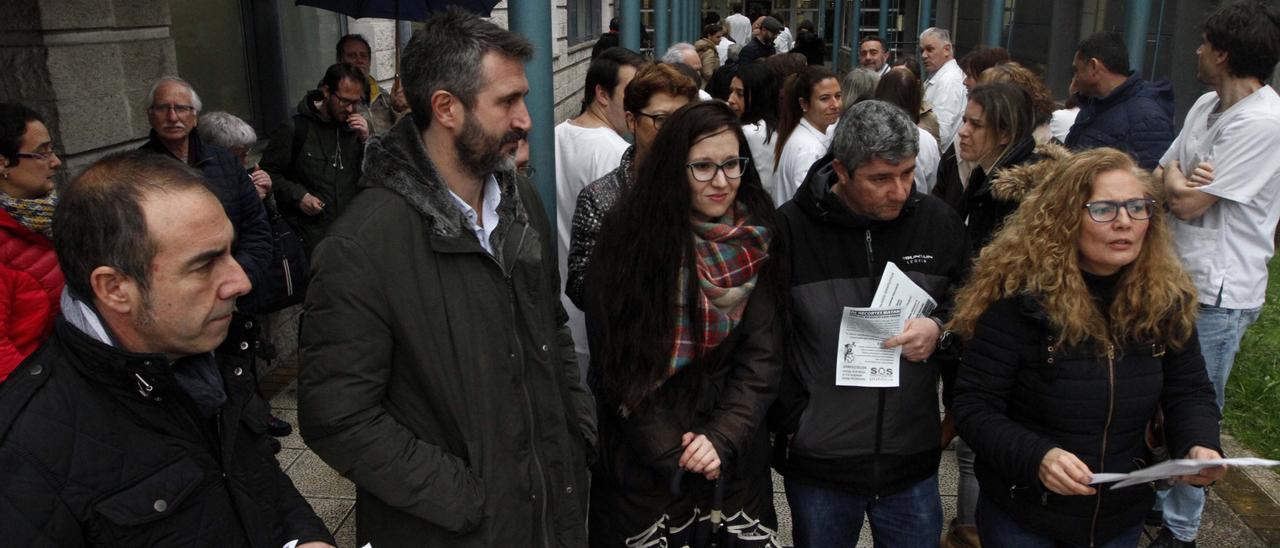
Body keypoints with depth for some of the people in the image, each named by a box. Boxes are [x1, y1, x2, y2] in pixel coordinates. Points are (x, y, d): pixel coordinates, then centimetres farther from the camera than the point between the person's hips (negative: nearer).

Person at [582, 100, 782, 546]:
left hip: (735, 462, 3)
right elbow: (619, 365, -11)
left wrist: (722, 438, -16)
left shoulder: (758, 243, -3)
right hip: (641, 466, -2)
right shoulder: (630, 240, -11)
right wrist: (673, 453, -14)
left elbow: (762, 356, -5)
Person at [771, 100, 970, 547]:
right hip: (818, 463, -2)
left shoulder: (937, 222, -1)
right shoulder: (789, 229, -11)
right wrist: (793, 423, -8)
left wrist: (940, 329, -11)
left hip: (913, 462, 2)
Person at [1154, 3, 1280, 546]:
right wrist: (1176, 180, -12)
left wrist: (1174, 178, 1)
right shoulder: (1206, 105, 7)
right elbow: (1161, 181, 10)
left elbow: (1188, 204, -20)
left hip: (1216, 293, -8)